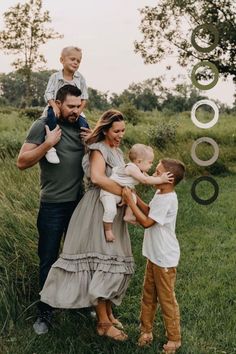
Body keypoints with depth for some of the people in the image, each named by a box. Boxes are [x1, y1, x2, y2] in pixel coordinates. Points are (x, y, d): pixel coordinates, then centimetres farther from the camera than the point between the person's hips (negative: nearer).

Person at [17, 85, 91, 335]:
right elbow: (22, 162, -13)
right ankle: (45, 312, 19)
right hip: (53, 206, -5)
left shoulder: (81, 127, 7)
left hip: (79, 203, 5)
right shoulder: (42, 126, -8)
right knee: (48, 260, 5)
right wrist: (48, 143, -22)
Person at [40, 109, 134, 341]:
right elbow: (97, 177, -28)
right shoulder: (99, 150, -10)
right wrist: (126, 193, -28)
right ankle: (103, 323, 3)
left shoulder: (117, 152, 18)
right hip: (99, 212, -9)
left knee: (113, 262, 13)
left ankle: (108, 312, 26)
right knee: (103, 262, -6)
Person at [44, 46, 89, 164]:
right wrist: (54, 106, -23)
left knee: (84, 124, -24)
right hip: (57, 108, -2)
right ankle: (50, 147, -33)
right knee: (52, 115, -36)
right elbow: (48, 94, -6)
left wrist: (79, 110, -10)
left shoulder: (80, 78, 4)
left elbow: (84, 98, 5)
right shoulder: (55, 77, 0)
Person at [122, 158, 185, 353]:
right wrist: (135, 196, 2)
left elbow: (146, 222, -22)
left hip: (165, 259, -9)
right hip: (154, 255, 9)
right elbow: (149, 211, 15)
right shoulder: (160, 194, 4)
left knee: (167, 299, 4)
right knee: (148, 295, 18)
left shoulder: (167, 199, -25)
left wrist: (130, 201, -20)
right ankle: (146, 330, 32)